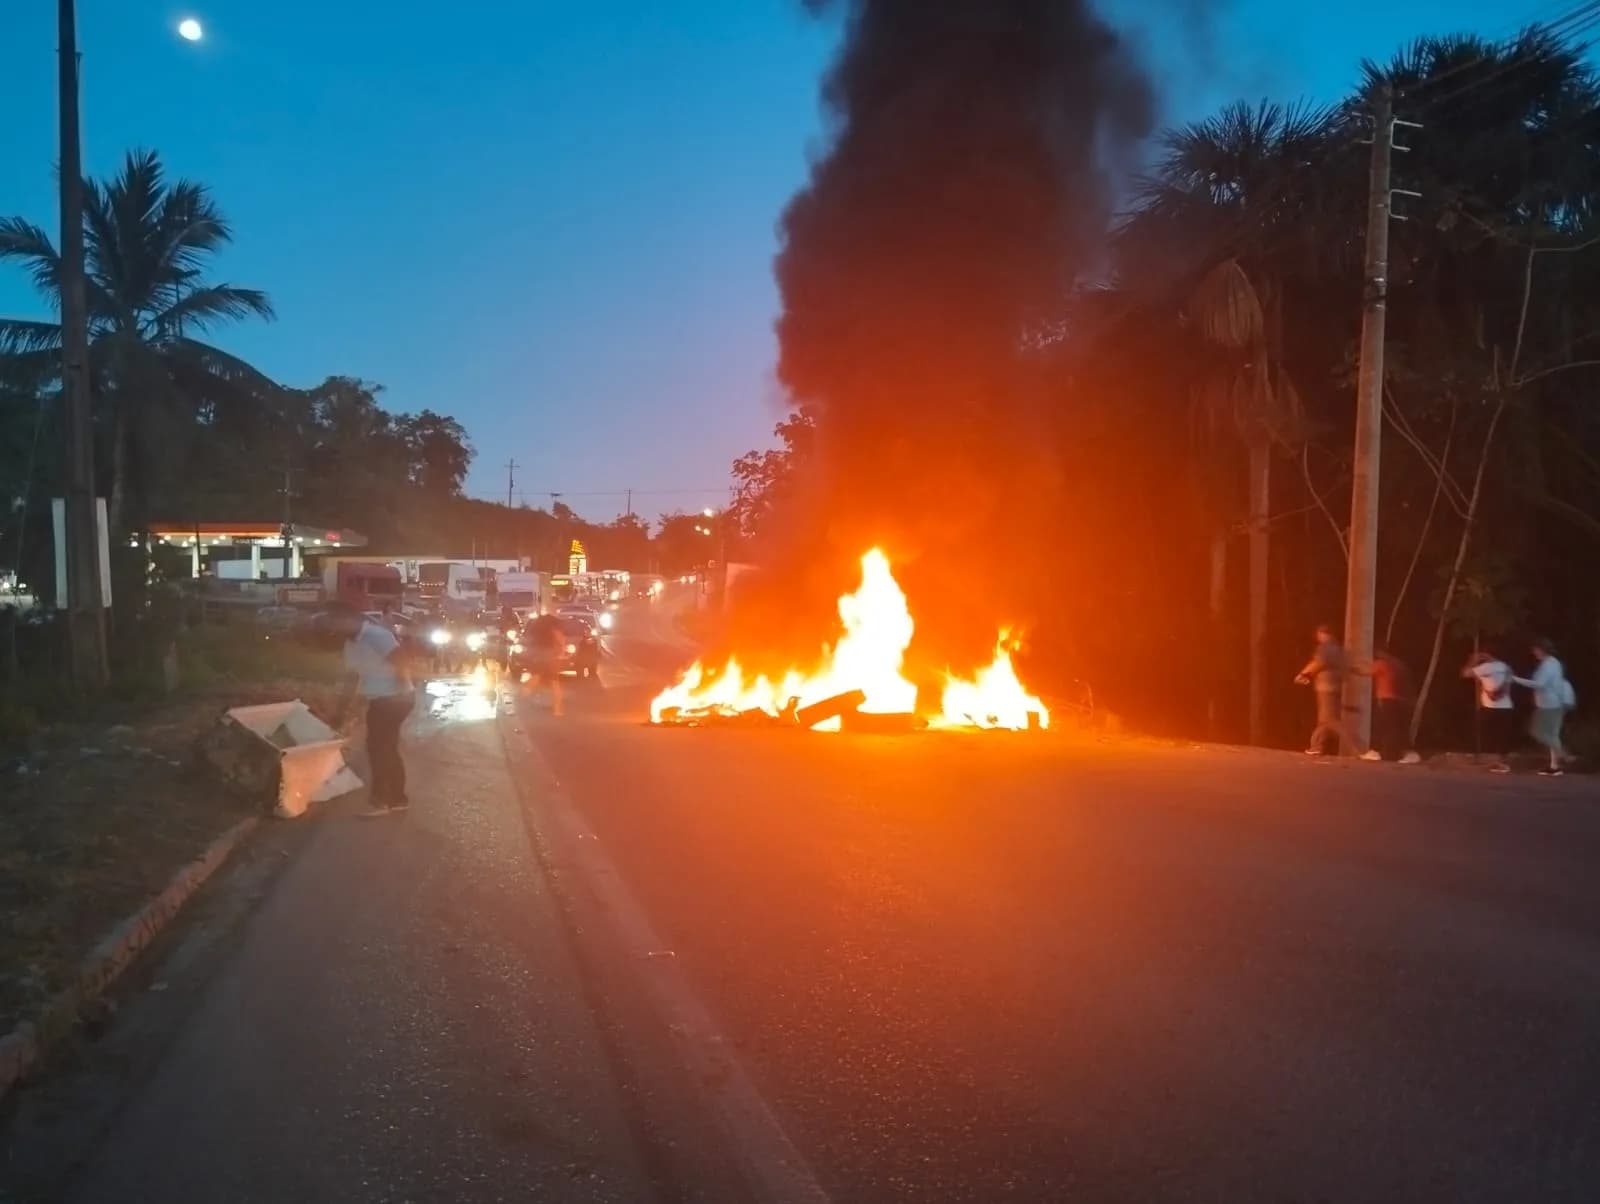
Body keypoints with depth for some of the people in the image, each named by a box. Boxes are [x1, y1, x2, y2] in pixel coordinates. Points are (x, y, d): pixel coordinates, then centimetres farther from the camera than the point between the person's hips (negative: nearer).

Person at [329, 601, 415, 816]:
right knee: (386, 749, 14)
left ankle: (380, 799, 5)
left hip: (394, 700, -9)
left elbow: (403, 661, -27)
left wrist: (400, 691, -19)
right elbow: (352, 678, 16)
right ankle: (397, 799, 23)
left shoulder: (376, 635, -20)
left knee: (378, 747, -5)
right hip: (379, 701, 9)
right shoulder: (351, 644, 9)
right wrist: (342, 711, 17)